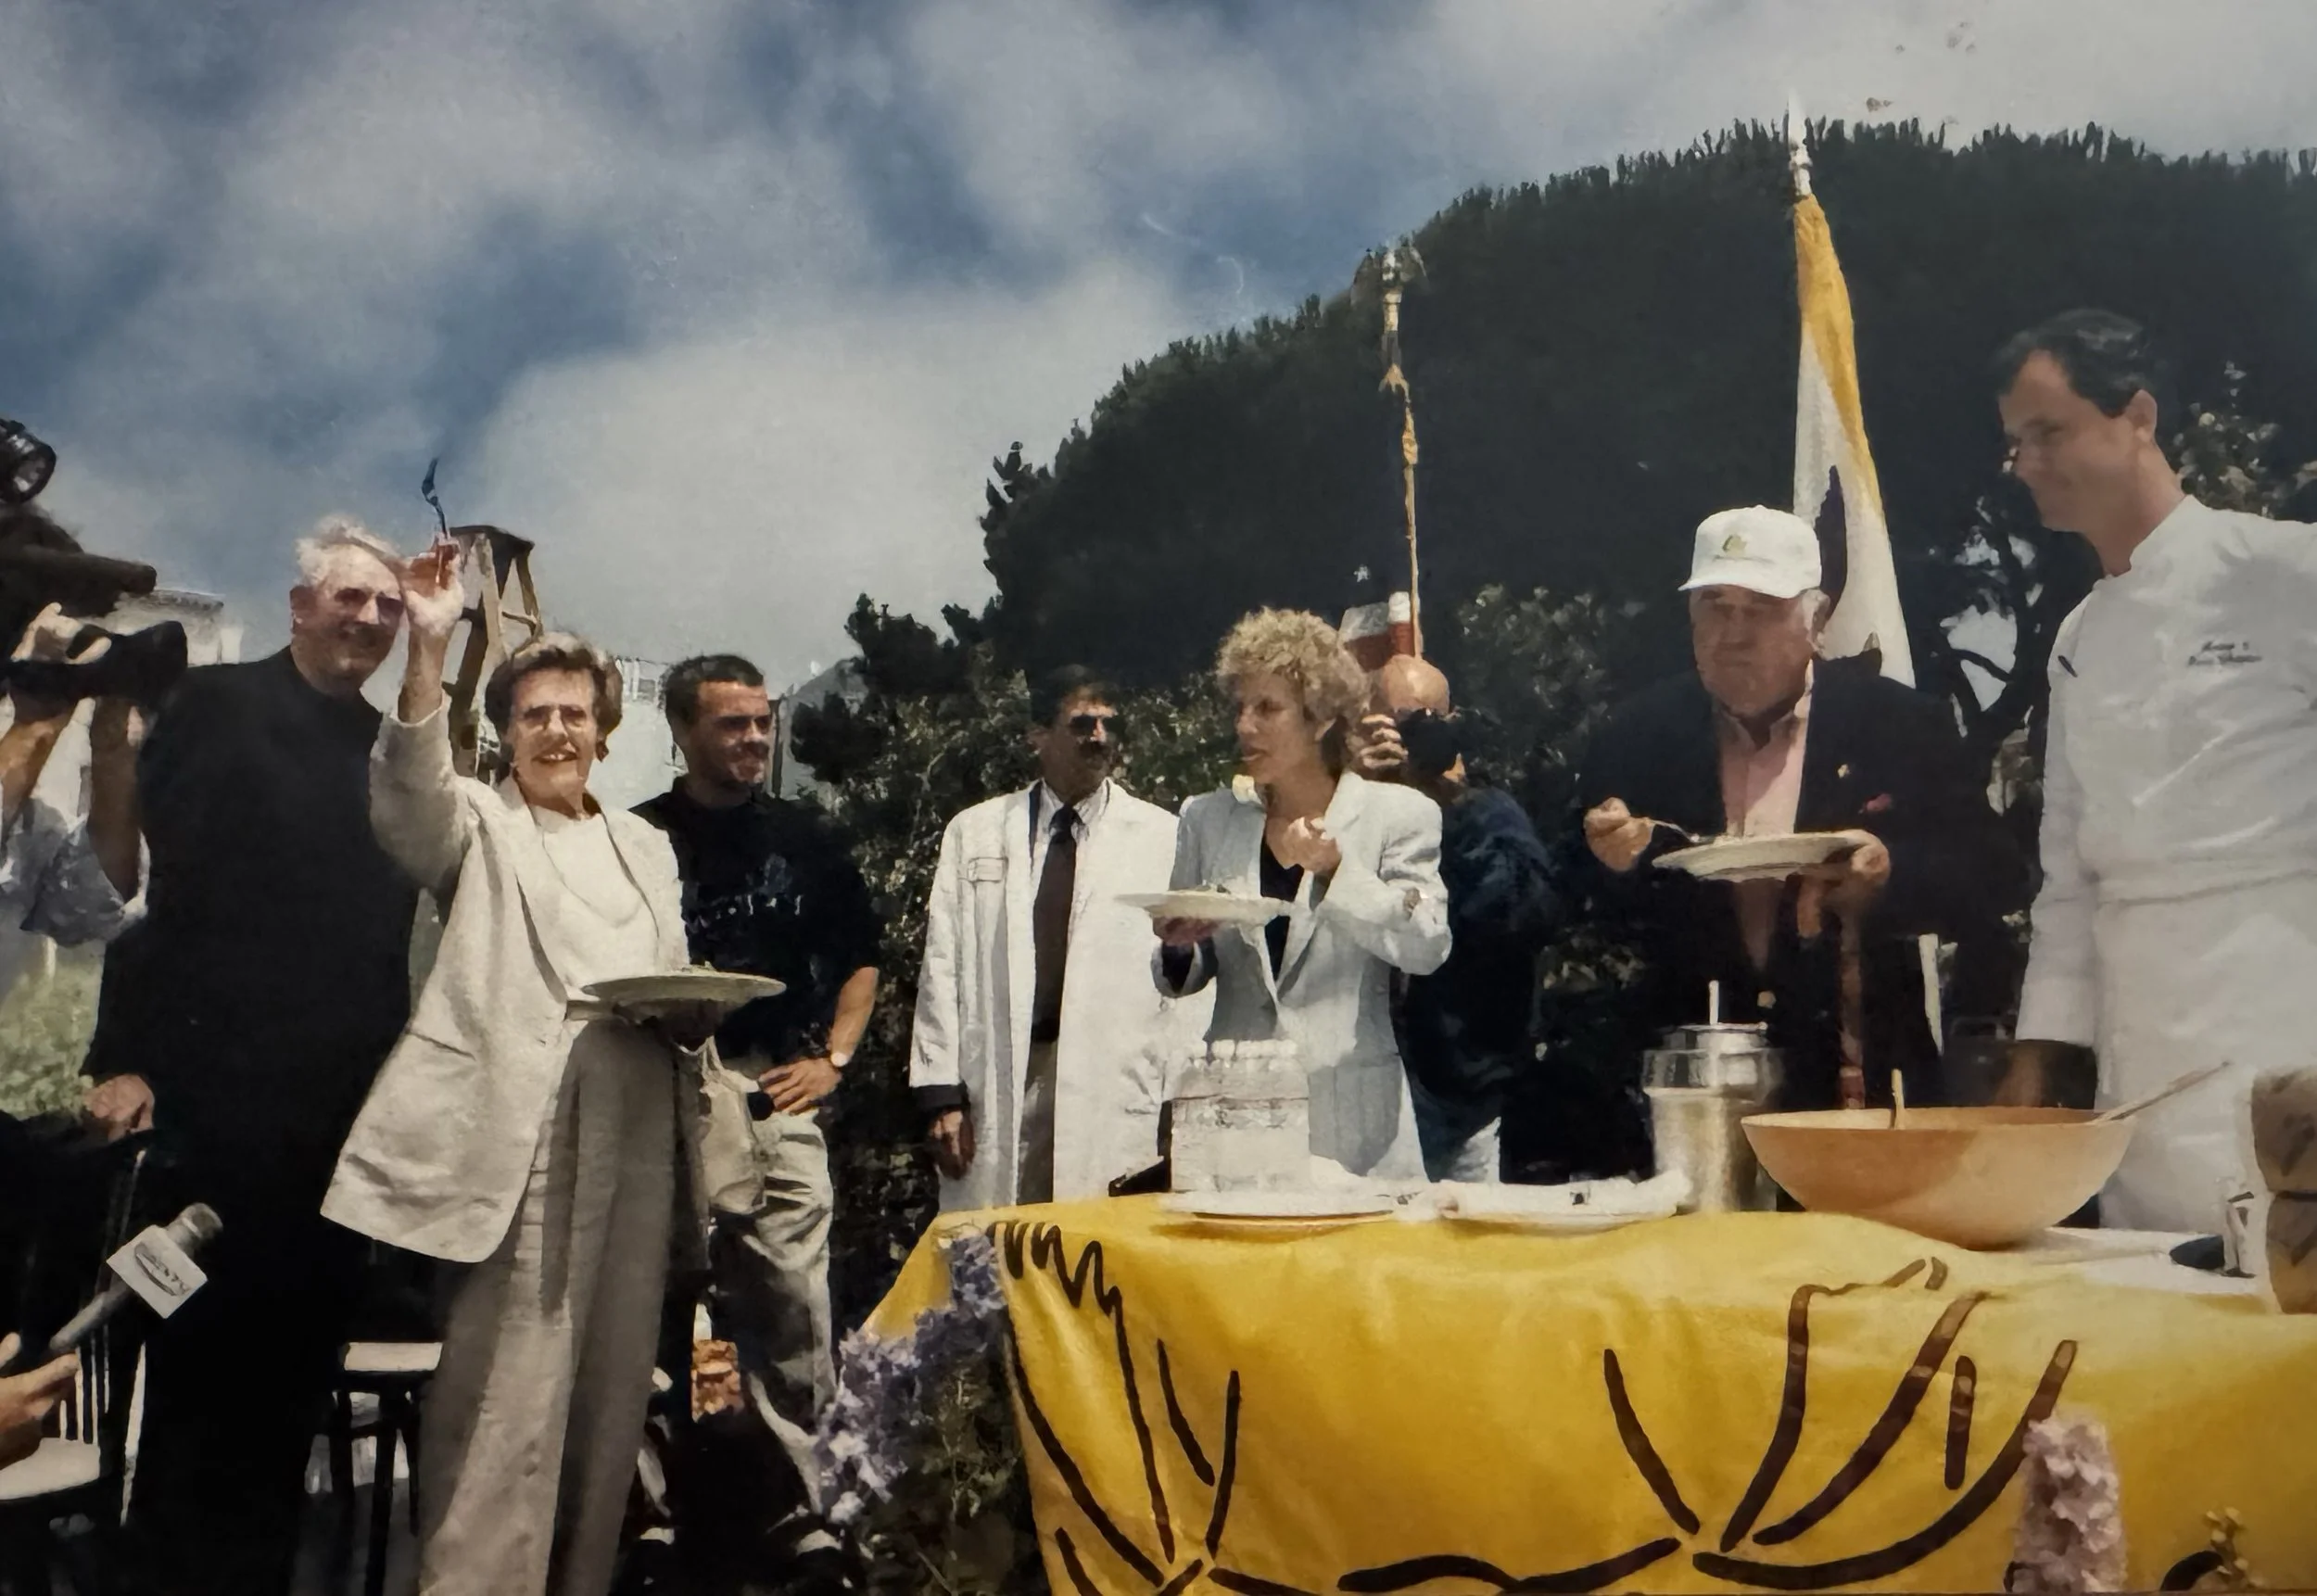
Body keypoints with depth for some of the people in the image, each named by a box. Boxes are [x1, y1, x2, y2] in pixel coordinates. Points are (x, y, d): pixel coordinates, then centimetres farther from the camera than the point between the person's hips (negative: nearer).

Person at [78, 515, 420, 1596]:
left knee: (295, 1374, 10)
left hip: (346, 1110, 5)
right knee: (200, 1367, 4)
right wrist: (125, 1058, -13)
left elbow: (396, 921, 13)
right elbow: (147, 877, -6)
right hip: (223, 1093, -5)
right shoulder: (217, 705, 0)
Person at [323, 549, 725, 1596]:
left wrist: (690, 1015, 1)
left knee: (612, 1381, 7)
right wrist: (429, 648, -24)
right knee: (508, 1387, -11)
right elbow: (408, 791, -11)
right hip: (520, 1137, -4)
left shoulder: (644, 845, 24)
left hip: (636, 1138, 4)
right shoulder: (476, 826, 12)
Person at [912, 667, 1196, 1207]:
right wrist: (942, 1093, 1)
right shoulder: (972, 833, 13)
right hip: (997, 1092, 2)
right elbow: (943, 966, 9)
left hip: (1116, 1098, -1)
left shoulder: (1162, 838, 8)